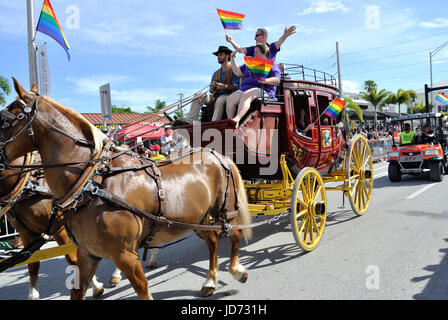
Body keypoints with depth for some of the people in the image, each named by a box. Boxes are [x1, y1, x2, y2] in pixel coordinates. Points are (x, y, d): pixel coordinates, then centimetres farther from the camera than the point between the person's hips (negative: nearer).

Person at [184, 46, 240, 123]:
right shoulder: (216, 73, 25)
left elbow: (236, 86, -7)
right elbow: (212, 91, 18)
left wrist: (224, 86, -23)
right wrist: (213, 86, -7)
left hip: (227, 95, -5)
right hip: (216, 96, 6)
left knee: (219, 100, -39)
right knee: (198, 97, -16)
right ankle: (189, 121, -29)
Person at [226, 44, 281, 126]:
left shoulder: (271, 65, 14)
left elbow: (277, 80, -2)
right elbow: (237, 72, 33)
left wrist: (265, 81, -21)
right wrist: (232, 58, 31)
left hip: (262, 90, -6)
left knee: (246, 95, -39)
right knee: (230, 98, -24)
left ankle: (236, 120, -60)